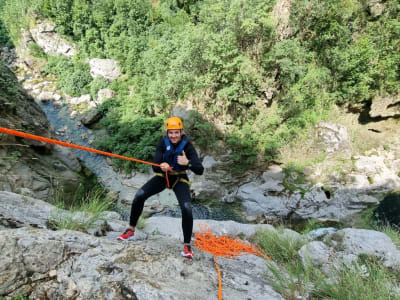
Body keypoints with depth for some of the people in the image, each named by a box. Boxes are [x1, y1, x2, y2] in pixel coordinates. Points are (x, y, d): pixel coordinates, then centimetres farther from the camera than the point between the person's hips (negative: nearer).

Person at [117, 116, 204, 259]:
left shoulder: (187, 146, -20)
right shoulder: (163, 143, -14)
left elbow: (200, 170, -26)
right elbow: (154, 166, -17)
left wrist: (187, 163, -46)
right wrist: (161, 166, -41)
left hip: (180, 179, -2)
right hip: (163, 176, 2)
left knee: (187, 209, -21)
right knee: (139, 196, -15)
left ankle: (187, 245, -1)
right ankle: (131, 230, 6)